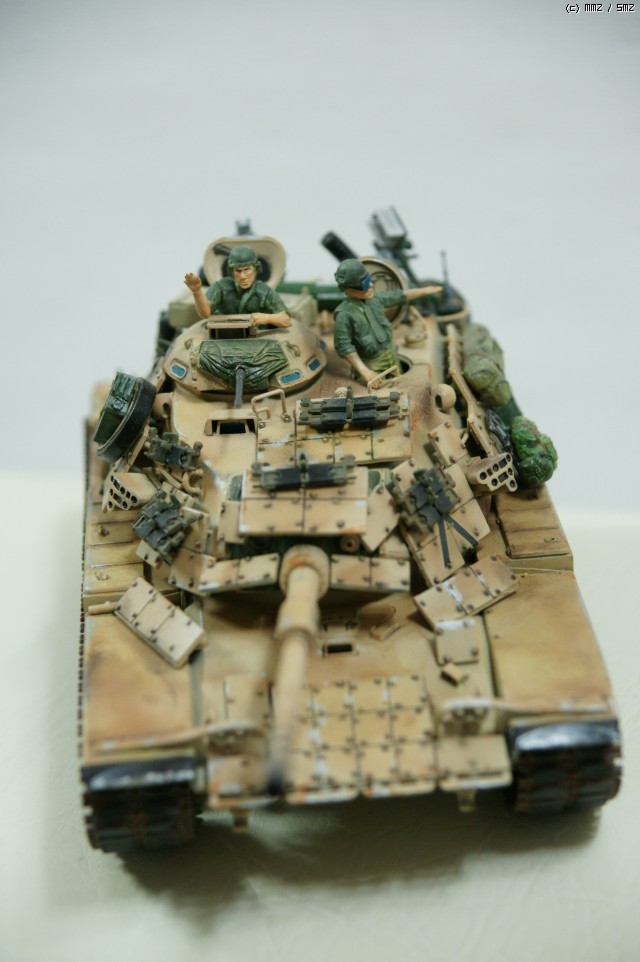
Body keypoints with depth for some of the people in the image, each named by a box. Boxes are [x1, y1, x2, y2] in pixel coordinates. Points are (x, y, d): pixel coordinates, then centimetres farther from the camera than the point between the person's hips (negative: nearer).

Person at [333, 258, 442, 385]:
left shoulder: (374, 298, -2)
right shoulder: (344, 314, -22)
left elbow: (399, 296, 16)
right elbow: (344, 347, -22)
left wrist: (424, 291, 24)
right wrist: (364, 371, -27)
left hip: (392, 355, 7)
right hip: (372, 365, -7)